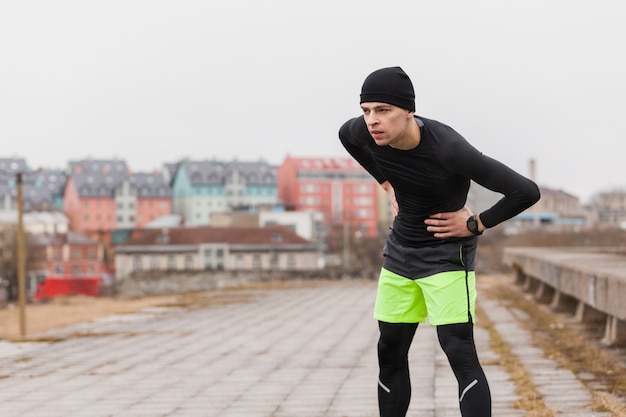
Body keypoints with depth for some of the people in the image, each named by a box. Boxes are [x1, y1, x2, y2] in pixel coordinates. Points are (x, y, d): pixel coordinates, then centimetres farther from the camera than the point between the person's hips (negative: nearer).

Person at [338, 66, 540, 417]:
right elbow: (346, 134, 17)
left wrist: (476, 224, -17)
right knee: (390, 354, 10)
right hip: (400, 252, 6)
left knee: (460, 352, -15)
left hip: (447, 255, -6)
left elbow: (526, 191, -30)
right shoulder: (367, 131, -12)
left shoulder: (447, 148, -30)